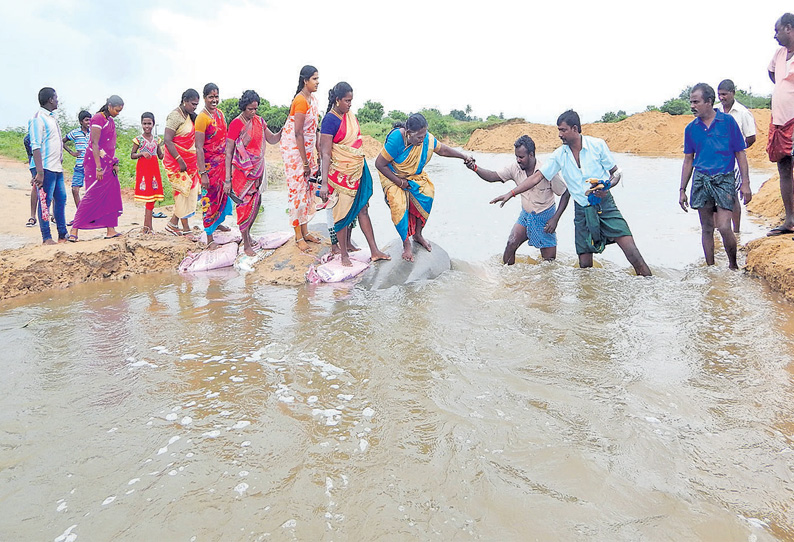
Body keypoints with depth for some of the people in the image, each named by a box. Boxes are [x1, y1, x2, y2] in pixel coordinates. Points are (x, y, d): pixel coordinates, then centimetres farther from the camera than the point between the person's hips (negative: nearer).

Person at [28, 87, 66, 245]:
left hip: (57, 168, 9)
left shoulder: (52, 117, 17)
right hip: (47, 168, -9)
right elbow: (36, 147, -17)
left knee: (61, 199, 11)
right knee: (46, 201, -4)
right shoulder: (38, 118, -10)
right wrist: (39, 172, -23)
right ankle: (46, 237, 0)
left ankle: (62, 234, 19)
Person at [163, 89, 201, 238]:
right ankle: (186, 228, 3)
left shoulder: (190, 116, 12)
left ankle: (173, 223, 14)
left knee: (191, 190, 6)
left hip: (190, 159, 8)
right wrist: (180, 160, -21)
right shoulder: (175, 116, -13)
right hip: (177, 160, -8)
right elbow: (168, 141, -19)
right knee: (183, 191, -4)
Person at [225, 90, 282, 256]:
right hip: (242, 172, -6)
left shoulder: (259, 121, 5)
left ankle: (247, 235, 31)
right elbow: (228, 152, -11)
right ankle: (246, 244, 8)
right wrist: (227, 179, -14)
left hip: (258, 170, 6)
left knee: (256, 202, 12)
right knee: (245, 204, -3)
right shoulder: (236, 124, -12)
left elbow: (272, 139, 12)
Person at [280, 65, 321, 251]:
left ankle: (305, 231, 19)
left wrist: (318, 152, 13)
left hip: (307, 147, 9)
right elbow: (298, 133, -22)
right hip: (293, 147, -9)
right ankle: (298, 236, 3)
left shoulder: (313, 98, 7)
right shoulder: (301, 100, -20)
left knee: (307, 187, 10)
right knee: (298, 188, -4)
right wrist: (304, 162, -21)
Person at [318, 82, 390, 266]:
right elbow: (325, 154, -19)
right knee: (343, 211, 2)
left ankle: (374, 251, 13)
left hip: (358, 169, 7)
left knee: (361, 208, 9)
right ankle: (344, 254, 14)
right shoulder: (330, 120, -16)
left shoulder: (349, 114, 7)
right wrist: (324, 183, -24)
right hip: (341, 173, -7)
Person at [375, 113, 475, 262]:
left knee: (426, 196, -16)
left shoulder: (427, 138, -19)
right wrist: (399, 182, -23)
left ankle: (418, 234, 2)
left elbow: (442, 149, 3)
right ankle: (406, 243, -9)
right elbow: (380, 164, -25)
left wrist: (463, 156, -2)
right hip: (392, 176, -5)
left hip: (414, 175, 5)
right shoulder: (396, 139, -33)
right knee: (399, 205, -24)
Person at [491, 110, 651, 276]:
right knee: (584, 264, 0)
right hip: (582, 210, 3)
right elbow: (537, 177, 3)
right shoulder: (559, 155, 2)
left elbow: (617, 172, 2)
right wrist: (511, 193, -3)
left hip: (605, 205, -2)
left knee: (630, 250, -13)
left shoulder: (597, 145, -5)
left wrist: (607, 187, -19)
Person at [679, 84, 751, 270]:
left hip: (724, 179, -3)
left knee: (724, 228, -12)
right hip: (701, 179, 3)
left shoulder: (728, 121, 0)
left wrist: (745, 183, -4)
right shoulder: (691, 128, 8)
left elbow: (740, 153, 2)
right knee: (707, 229, 7)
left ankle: (733, 265, 11)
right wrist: (682, 190, 11)